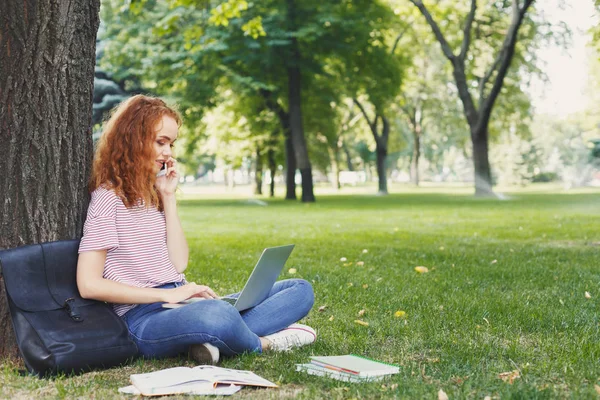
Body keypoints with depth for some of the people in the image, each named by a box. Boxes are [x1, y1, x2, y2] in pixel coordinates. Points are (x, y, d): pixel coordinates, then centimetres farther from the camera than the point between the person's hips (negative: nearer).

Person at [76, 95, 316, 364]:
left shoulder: (152, 195, 20)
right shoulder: (108, 197, -4)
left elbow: (179, 263, 8)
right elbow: (89, 285, -14)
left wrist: (168, 197, 5)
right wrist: (167, 294, -16)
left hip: (183, 305, 9)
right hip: (145, 318, -9)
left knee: (300, 290, 0)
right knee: (215, 315, -44)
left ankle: (213, 340, -23)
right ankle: (263, 343, -10)